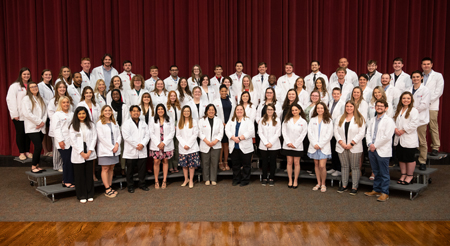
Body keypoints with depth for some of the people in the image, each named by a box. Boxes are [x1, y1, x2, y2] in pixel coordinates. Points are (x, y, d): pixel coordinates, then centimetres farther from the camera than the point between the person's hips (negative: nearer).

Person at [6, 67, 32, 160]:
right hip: (19, 115, -4)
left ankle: (27, 151, 20)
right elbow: (10, 100, -8)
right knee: (20, 133, 2)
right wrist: (14, 114, -13)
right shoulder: (15, 86, -3)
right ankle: (21, 153, 13)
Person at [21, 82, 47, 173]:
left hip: (41, 128, 6)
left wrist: (43, 122, -5)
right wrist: (39, 121, -12)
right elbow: (27, 113, -13)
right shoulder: (26, 99, -4)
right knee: (38, 147, -13)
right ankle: (33, 167, -2)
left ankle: (37, 166, 16)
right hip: (32, 128, -6)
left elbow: (45, 111, 12)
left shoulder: (40, 99, 17)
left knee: (38, 147, 7)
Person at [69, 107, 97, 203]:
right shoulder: (73, 126, 2)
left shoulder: (91, 125, 7)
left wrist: (89, 151, -7)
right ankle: (82, 196, 13)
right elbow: (73, 141, -3)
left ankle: (90, 195, 16)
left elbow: (94, 138, 3)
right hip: (78, 155, -1)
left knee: (89, 174, 6)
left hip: (89, 154, 2)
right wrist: (82, 153, -9)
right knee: (80, 176, 3)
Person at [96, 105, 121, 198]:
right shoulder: (99, 123, -4)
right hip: (105, 150, -5)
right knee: (105, 169, -3)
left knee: (111, 168, 9)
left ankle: (109, 187, 15)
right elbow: (101, 137, -11)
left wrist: (117, 144, -8)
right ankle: (107, 190, -1)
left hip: (115, 150, 6)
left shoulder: (114, 123, 14)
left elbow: (119, 135, 11)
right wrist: (112, 147, -12)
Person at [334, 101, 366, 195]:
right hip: (342, 147, 3)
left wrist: (351, 143, -13)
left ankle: (354, 187, 9)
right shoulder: (340, 118, 11)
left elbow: (361, 133, -7)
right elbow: (336, 131, 4)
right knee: (344, 166, 10)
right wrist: (341, 142, -9)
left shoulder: (359, 119, 1)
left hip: (354, 147, -3)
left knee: (355, 167, 2)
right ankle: (344, 185, 18)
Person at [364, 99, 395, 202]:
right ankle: (376, 190, 25)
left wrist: (375, 145, -13)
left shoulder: (388, 120, -7)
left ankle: (384, 193, 8)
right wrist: (370, 144, -8)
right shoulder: (372, 120, 15)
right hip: (372, 150, 6)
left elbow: (387, 136, -15)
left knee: (384, 173, 0)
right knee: (376, 172, 15)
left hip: (382, 151, -6)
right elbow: (368, 133, 10)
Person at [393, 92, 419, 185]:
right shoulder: (398, 110, 13)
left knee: (410, 158, 1)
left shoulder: (414, 111, -9)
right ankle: (403, 174, 25)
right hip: (399, 139, 7)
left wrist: (403, 130, -16)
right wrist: (395, 129, -6)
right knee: (401, 158, 13)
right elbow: (394, 120, 13)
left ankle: (410, 175, 14)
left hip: (409, 139, -7)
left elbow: (414, 124, -17)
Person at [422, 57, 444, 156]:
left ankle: (435, 147, 5)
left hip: (432, 106, -3)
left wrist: (428, 100, -10)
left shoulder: (438, 76, 6)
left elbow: (439, 91, -2)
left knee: (433, 128, -2)